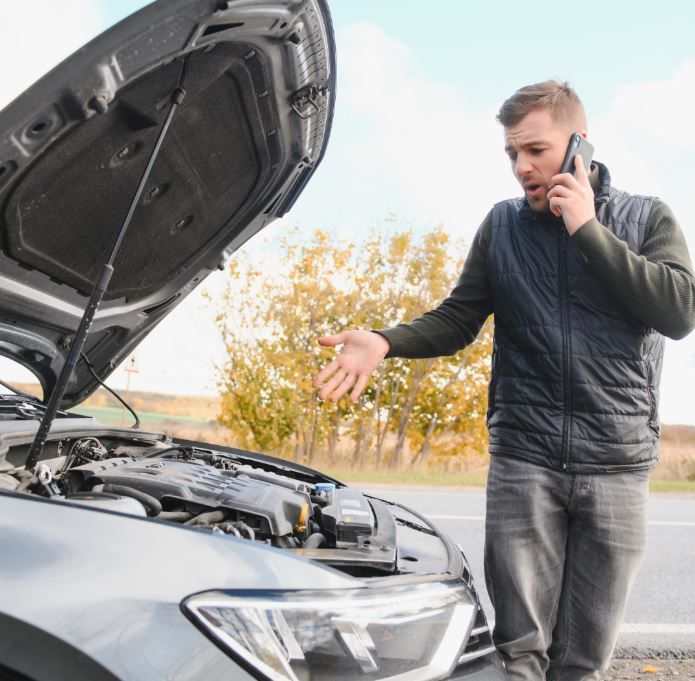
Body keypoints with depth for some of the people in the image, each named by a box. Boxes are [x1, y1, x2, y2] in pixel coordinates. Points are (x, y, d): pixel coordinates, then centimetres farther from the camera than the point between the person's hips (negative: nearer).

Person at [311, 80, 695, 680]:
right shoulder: (503, 225, 9)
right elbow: (457, 321, 9)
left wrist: (589, 230, -12)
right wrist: (385, 342, -10)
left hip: (617, 466, 0)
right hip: (524, 459, 1)